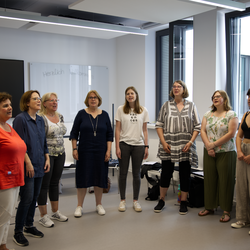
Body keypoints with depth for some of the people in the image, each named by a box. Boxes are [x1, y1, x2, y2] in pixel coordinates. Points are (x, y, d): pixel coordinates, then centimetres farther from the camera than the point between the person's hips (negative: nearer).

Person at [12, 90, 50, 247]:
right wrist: (28, 162, -17)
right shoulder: (21, 119, -10)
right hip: (28, 166, -7)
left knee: (35, 196, 13)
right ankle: (18, 232, 8)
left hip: (39, 165, 7)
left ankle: (29, 226, 27)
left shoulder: (40, 120, 12)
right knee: (27, 198, -6)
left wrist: (47, 159, 10)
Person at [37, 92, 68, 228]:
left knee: (55, 182, 15)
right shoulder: (40, 118, -13)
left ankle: (55, 212, 27)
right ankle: (43, 216, 12)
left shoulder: (60, 116, 10)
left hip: (60, 154, 7)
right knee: (44, 184, 2)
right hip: (47, 154, -7)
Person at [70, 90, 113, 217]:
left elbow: (109, 134, 6)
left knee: (100, 177, 7)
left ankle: (99, 204, 21)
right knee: (83, 177, 1)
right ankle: (79, 206, 13)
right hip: (84, 152, -2)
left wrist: (108, 150, -1)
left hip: (100, 152, 2)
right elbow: (74, 133, 2)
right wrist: (74, 149, -5)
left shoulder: (104, 115, 5)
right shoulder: (81, 114, 1)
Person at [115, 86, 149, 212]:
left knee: (136, 174, 7)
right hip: (124, 144, -1)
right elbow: (117, 129, 1)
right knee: (123, 173, 4)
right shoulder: (121, 110, 2)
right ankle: (122, 200, 17)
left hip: (138, 145, 1)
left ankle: (135, 201, 18)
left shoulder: (143, 111, 6)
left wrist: (146, 146, 2)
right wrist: (117, 147, -5)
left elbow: (145, 130, 8)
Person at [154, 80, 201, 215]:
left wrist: (190, 142, -8)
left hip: (185, 147, 0)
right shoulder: (166, 105, 7)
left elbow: (197, 126, 4)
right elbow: (159, 125, 5)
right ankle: (161, 200, 20)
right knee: (166, 173, 4)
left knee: (185, 174, 5)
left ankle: (183, 202, 18)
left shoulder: (191, 106, 6)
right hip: (168, 146, 0)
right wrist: (163, 142, -6)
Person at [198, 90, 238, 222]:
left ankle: (226, 211, 7)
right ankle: (209, 207, 20)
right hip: (209, 153, 4)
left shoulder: (231, 115, -3)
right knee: (209, 179, 8)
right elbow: (202, 131, 4)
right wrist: (208, 146, -10)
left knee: (225, 181, -1)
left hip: (226, 153, -4)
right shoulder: (208, 114, 11)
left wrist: (214, 144, -14)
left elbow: (231, 133, -12)